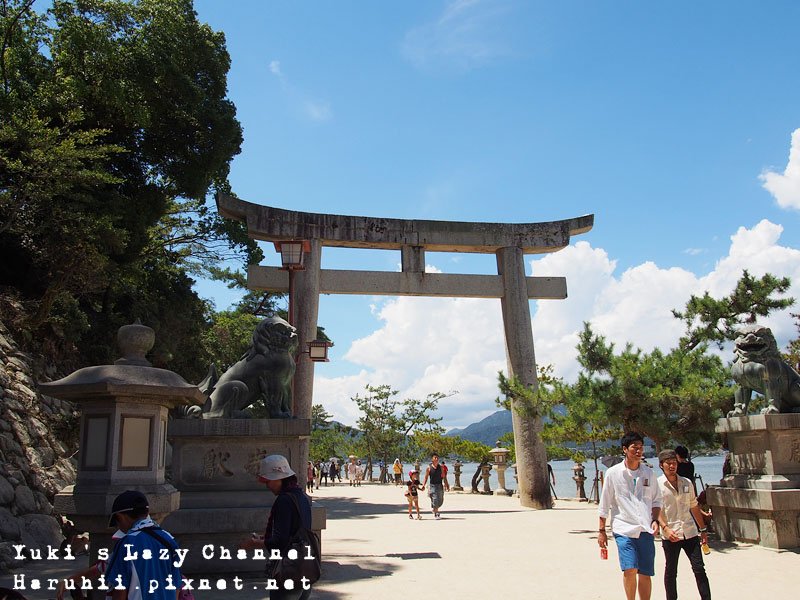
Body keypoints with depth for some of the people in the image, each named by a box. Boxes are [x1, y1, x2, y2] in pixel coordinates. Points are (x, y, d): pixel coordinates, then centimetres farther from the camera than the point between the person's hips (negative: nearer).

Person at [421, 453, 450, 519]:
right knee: (435, 500, -10)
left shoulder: (440, 467, 4)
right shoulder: (429, 468, -4)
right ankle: (436, 514, 1)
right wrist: (423, 485, -10)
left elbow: (444, 477, 7)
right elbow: (426, 477, 0)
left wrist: (447, 485, 2)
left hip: (440, 485, 4)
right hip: (433, 486, -4)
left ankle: (433, 509, 36)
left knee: (441, 500, 10)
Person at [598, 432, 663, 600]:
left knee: (645, 574, 4)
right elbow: (604, 504, 5)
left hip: (646, 530, 3)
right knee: (630, 569, -16)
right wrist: (602, 531, 5)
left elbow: (657, 500, 17)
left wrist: (655, 520, 1)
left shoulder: (648, 473, 8)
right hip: (624, 529, -3)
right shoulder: (613, 473, -1)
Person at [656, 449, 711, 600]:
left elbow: (694, 507, 16)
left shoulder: (686, 483, 7)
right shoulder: (657, 484, -6)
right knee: (671, 571, 7)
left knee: (699, 569, 2)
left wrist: (703, 530, 16)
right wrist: (665, 528, -21)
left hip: (690, 532, 3)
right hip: (670, 535, -3)